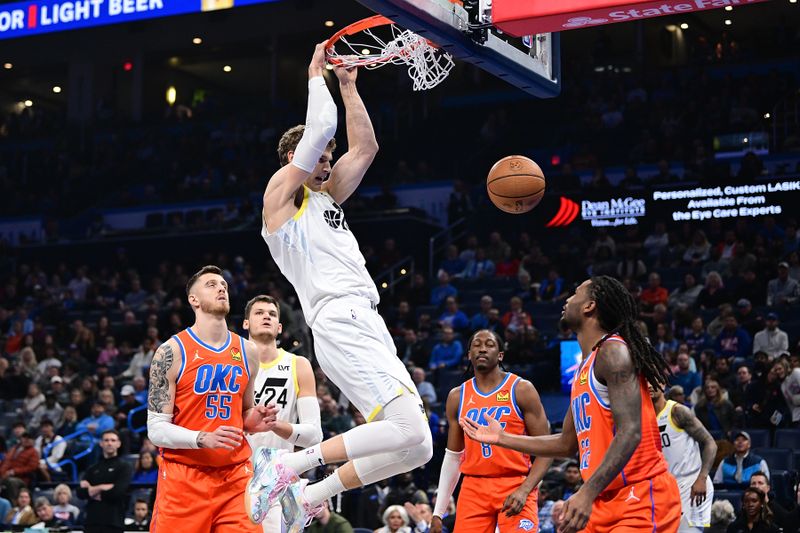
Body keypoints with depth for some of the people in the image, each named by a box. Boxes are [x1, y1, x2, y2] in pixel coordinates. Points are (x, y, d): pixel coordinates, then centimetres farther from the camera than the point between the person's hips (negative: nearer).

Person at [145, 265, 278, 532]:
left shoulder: (248, 351, 10)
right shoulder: (172, 352, -6)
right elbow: (156, 429, -8)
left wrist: (252, 422, -1)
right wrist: (203, 439, -24)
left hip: (236, 476, 4)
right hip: (183, 478, -4)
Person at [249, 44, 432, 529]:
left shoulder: (325, 197, 27)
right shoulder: (282, 191, 4)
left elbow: (365, 147, 29)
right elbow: (320, 128, -6)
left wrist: (348, 86, 26)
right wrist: (317, 77, 8)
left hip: (368, 326, 9)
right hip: (342, 323, -9)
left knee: (417, 448, 4)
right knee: (410, 431, -22)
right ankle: (290, 465, -14)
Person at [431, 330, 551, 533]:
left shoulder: (521, 390, -2)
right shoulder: (457, 397, 11)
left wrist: (524, 491, -19)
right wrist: (438, 512, 12)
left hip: (516, 486, -4)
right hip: (474, 488, 4)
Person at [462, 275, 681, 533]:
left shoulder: (613, 352, -12)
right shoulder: (583, 369, 18)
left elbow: (630, 432, -23)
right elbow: (567, 444, 26)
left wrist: (588, 492, -32)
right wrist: (501, 438, 28)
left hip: (641, 499, -9)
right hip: (607, 502, 9)